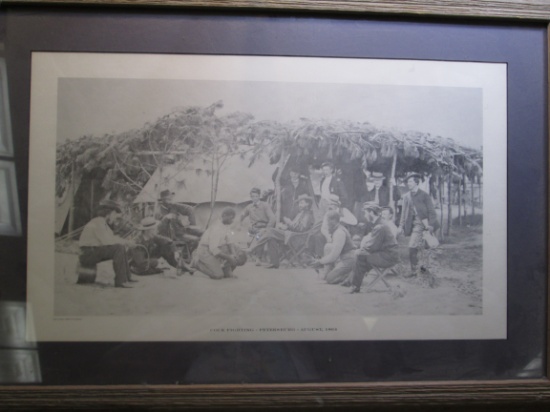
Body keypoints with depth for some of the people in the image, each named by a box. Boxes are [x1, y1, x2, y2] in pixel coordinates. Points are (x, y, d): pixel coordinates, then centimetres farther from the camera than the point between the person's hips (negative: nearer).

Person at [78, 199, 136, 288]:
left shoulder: (103, 222, 15)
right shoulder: (98, 222, -16)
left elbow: (112, 238, 15)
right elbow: (106, 241, -25)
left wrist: (125, 242, -5)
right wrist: (125, 242, -15)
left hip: (94, 252, 10)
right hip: (88, 254, -10)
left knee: (123, 246, 16)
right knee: (119, 248, -24)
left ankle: (127, 276, 19)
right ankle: (120, 281, -23)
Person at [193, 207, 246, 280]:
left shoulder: (227, 225, 0)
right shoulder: (216, 228, -28)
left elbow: (230, 241, -1)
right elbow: (213, 249, -32)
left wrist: (233, 254, -18)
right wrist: (228, 257, -30)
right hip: (206, 249, -9)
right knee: (218, 275, -22)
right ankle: (197, 261, 0)